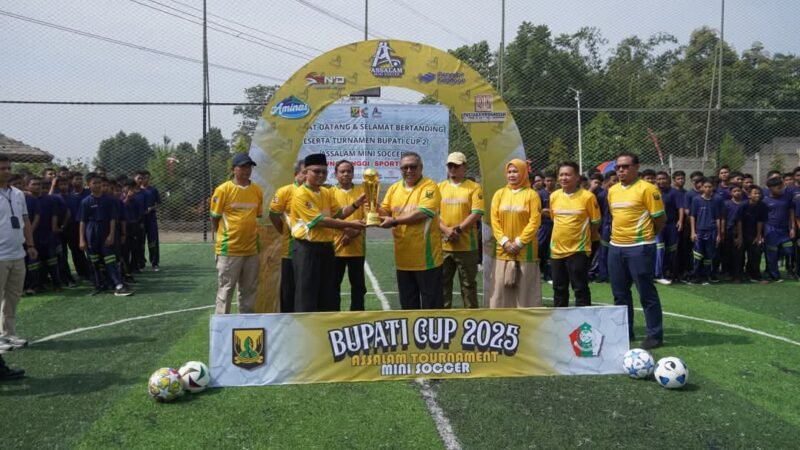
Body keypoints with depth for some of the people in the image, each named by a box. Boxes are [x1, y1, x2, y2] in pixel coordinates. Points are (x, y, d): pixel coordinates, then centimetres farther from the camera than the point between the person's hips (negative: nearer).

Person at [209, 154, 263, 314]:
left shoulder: (257, 190, 4)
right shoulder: (223, 189, -9)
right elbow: (214, 218, 0)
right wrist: (224, 235, 8)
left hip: (251, 248, 5)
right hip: (229, 249, -5)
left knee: (249, 290, 13)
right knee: (225, 289, 3)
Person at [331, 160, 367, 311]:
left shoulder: (362, 191, 7)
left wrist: (355, 232, -14)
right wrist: (346, 228, -20)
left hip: (357, 247, 1)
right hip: (336, 246, -1)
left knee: (358, 284, 7)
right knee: (334, 284, 6)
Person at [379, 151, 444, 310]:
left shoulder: (429, 186, -9)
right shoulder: (394, 188, 10)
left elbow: (422, 213, -21)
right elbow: (384, 212, 9)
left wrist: (395, 221, -22)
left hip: (425, 256, -6)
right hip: (403, 256, 6)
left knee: (431, 300, 5)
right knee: (407, 301, 17)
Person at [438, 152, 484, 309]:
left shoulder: (474, 187, 0)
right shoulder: (440, 187, 10)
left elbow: (477, 213, -9)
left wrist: (458, 229, -17)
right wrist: (445, 230, -13)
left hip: (466, 245, -3)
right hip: (443, 245, 3)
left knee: (468, 283, 5)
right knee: (443, 283, 10)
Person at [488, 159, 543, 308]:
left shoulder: (532, 194, -1)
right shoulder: (499, 194, 8)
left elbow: (535, 222, -8)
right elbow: (494, 220, 3)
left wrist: (519, 242, -13)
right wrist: (504, 241, -8)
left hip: (525, 250, -3)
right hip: (504, 249, 3)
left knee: (526, 287, 1)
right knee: (501, 287, 4)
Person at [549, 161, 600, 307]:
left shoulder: (587, 196, -10)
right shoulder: (554, 196, 4)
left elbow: (596, 222, -2)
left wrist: (582, 237, 5)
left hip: (578, 250, -5)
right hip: (557, 249, 5)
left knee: (580, 289, 0)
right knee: (559, 289, 14)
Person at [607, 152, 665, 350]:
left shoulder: (647, 188, -9)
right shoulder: (612, 191, 11)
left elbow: (660, 218, -7)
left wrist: (645, 235, 3)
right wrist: (619, 234, 13)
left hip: (640, 248, -7)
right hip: (616, 247, 7)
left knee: (646, 292, -1)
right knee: (620, 293, 13)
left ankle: (655, 335, 9)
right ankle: (625, 332, 24)